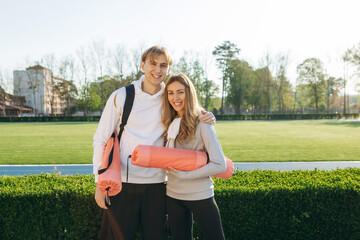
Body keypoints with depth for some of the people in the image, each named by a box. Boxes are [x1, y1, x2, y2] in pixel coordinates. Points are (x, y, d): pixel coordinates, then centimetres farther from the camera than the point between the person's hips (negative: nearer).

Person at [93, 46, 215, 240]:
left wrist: (206, 120, -7)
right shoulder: (121, 97, -1)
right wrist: (100, 183, -3)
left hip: (156, 183, 2)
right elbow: (101, 139, 2)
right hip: (122, 183, -1)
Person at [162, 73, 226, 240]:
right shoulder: (170, 123, 6)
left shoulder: (201, 123, -12)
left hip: (200, 196, -5)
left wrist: (183, 174, -17)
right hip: (173, 195, 6)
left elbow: (220, 165, -17)